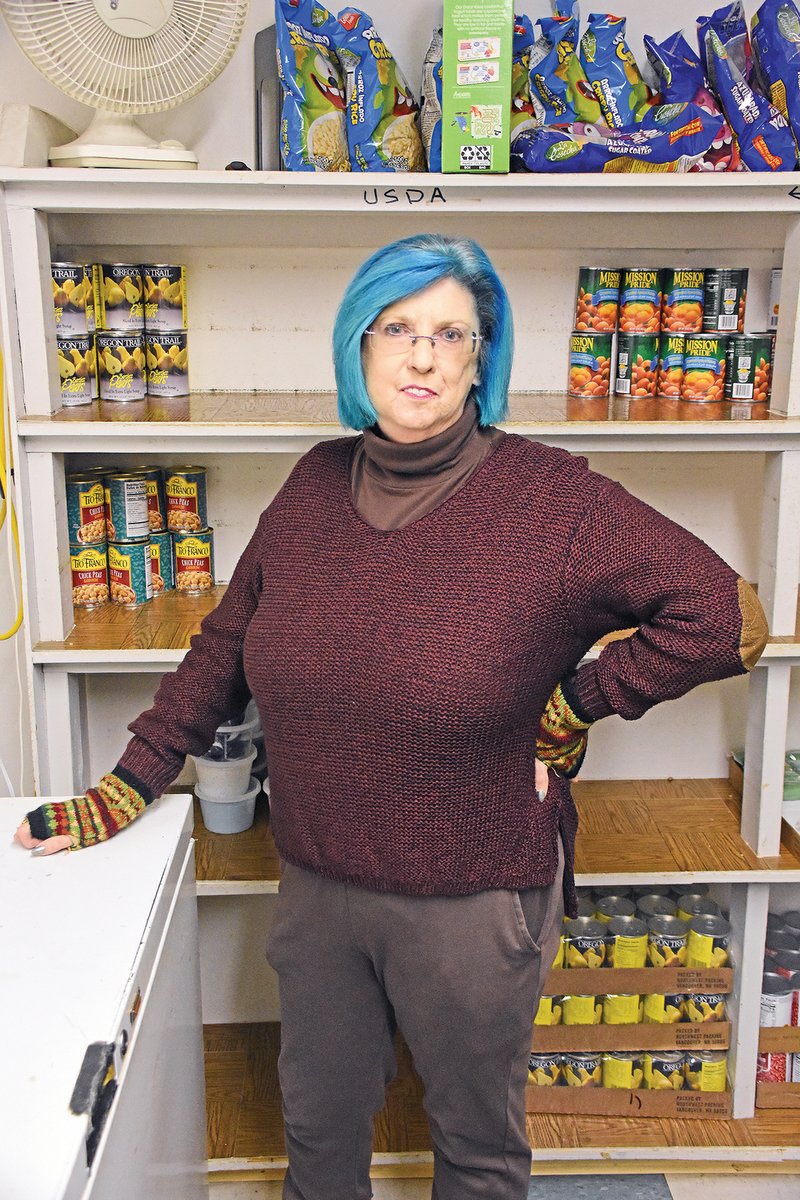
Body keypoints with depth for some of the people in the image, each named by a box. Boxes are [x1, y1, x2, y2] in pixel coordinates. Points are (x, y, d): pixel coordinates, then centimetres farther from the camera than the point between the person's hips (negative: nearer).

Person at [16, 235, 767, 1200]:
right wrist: (127, 788, 5)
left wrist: (569, 708, -14)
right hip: (316, 887, 4)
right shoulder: (316, 485, -2)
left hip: (473, 903, -4)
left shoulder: (553, 503, -17)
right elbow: (225, 649, 7)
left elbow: (726, 618, -16)